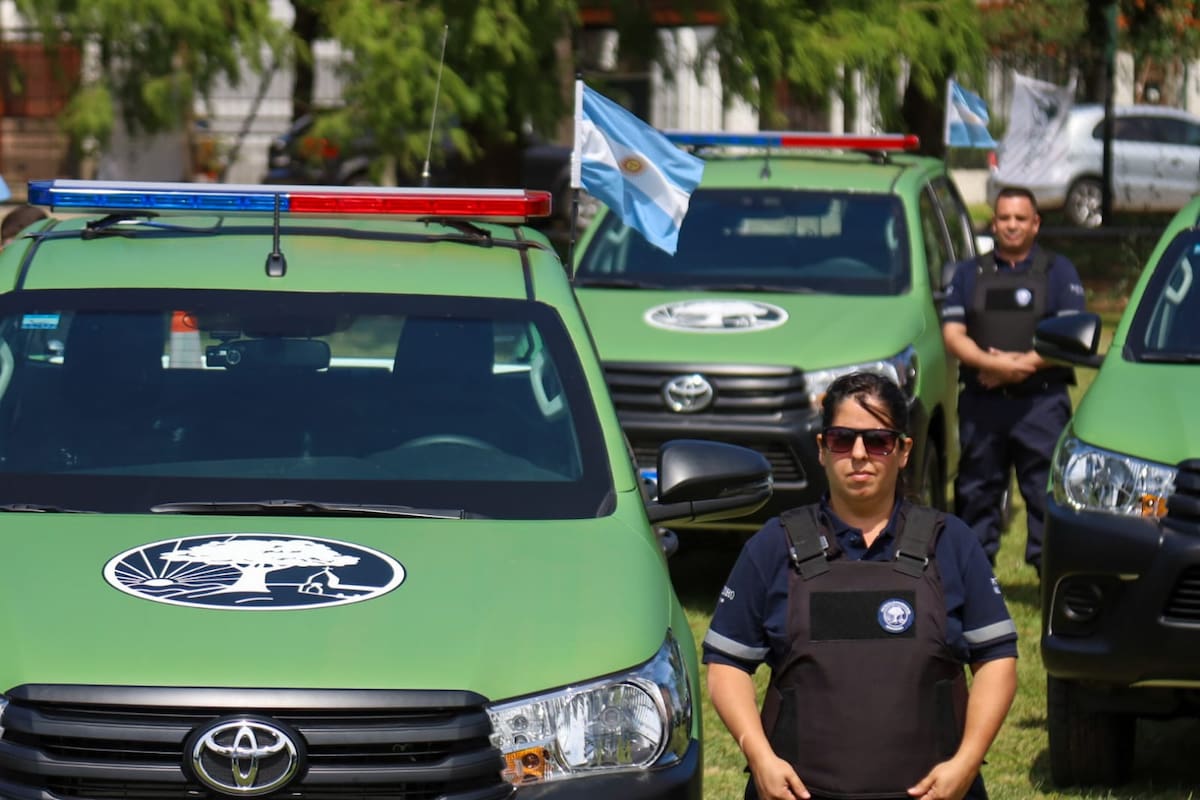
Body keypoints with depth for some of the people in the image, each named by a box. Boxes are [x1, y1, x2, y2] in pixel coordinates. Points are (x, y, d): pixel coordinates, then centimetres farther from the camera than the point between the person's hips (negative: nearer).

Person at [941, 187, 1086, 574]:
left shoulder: (1059, 272, 8)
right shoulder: (969, 273, 15)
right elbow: (952, 333, 4)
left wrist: (1024, 364, -15)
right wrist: (992, 363, -14)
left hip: (1041, 401, -3)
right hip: (981, 401, 3)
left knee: (1047, 494, -6)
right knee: (976, 494, 6)